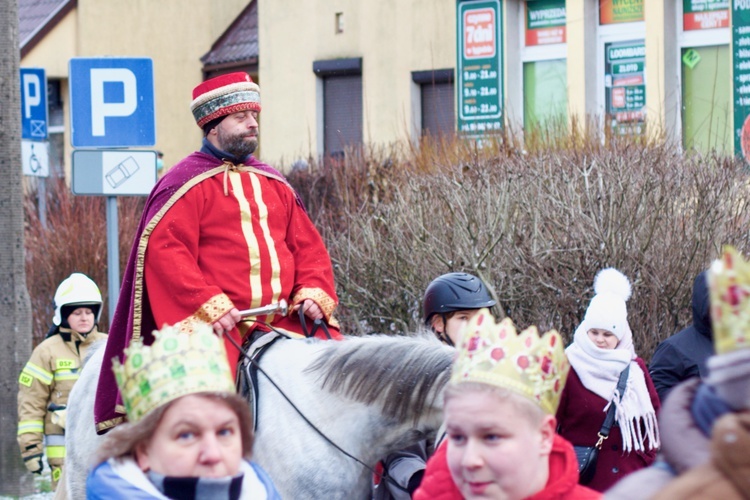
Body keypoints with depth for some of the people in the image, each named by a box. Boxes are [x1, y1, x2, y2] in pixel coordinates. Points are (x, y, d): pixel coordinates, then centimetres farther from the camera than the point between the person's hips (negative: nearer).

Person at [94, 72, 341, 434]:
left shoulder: (273, 184, 22)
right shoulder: (187, 183, 2)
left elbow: (308, 246, 20)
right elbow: (164, 252, -9)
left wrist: (313, 293, 0)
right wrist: (210, 304, -20)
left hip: (284, 321, 6)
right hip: (215, 324, -6)